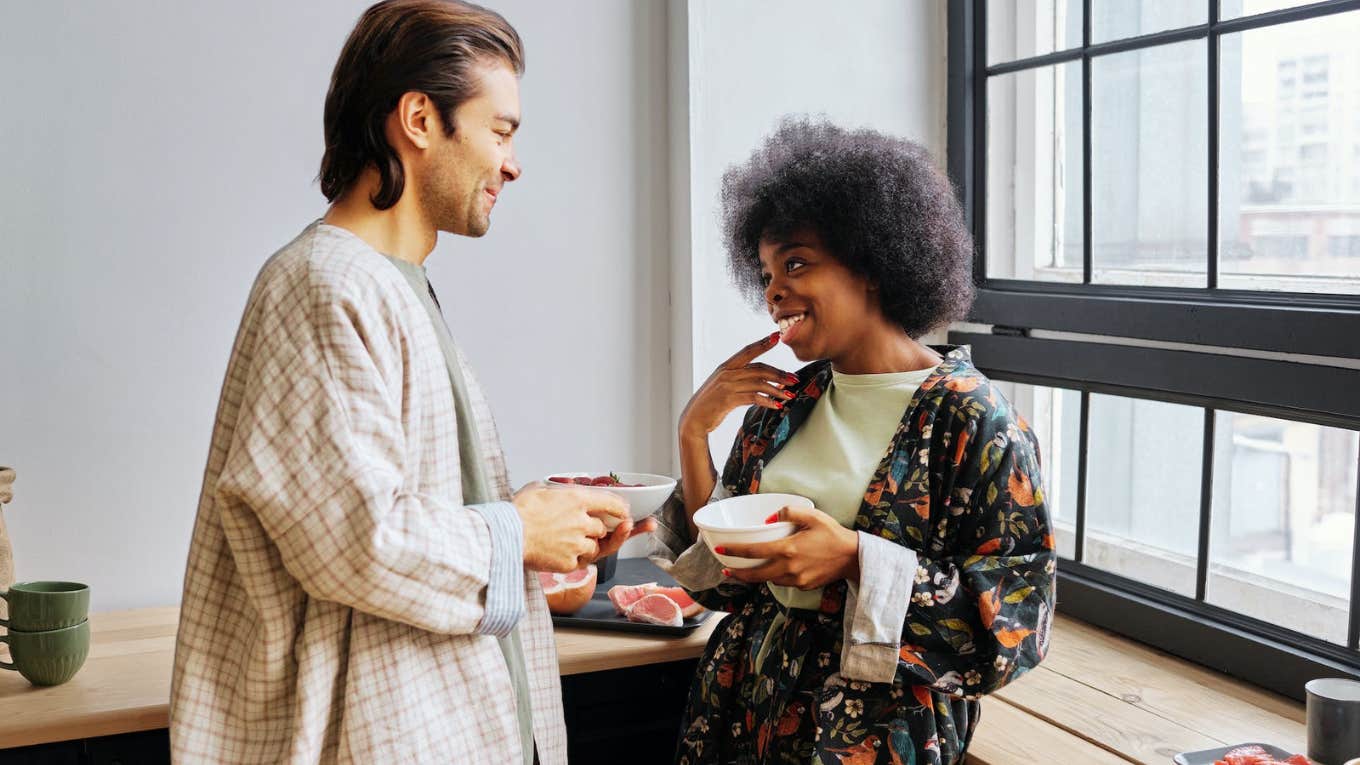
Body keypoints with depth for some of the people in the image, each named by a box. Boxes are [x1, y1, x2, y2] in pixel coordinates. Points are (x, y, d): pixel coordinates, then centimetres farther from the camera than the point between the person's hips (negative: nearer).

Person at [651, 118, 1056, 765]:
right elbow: (723, 578, 4)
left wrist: (856, 559, -25)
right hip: (750, 709, 6)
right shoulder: (784, 403, 3)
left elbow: (1015, 620, -17)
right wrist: (694, 432, -6)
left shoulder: (972, 419, -14)